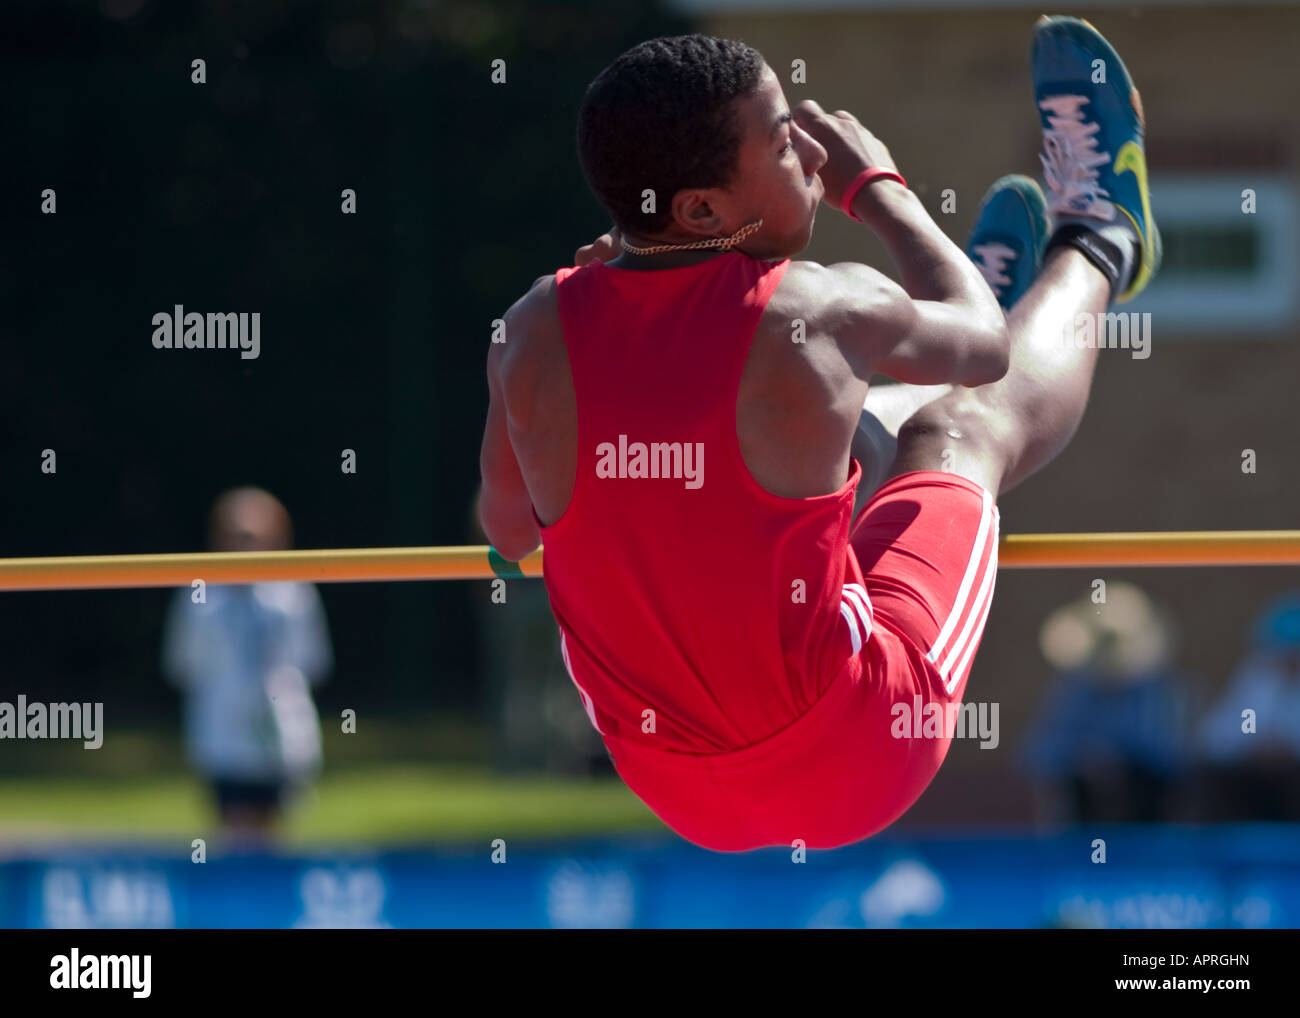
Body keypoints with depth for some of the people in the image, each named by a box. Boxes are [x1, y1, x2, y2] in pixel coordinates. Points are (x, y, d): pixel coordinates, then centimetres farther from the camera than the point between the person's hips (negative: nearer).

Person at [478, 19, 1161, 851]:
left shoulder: (534, 337, -13)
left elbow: (508, 530, 9)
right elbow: (985, 346, 0)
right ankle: (1096, 247, 48)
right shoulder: (816, 316, -24)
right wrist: (877, 190, 15)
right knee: (966, 422, 19)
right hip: (848, 780, -4)